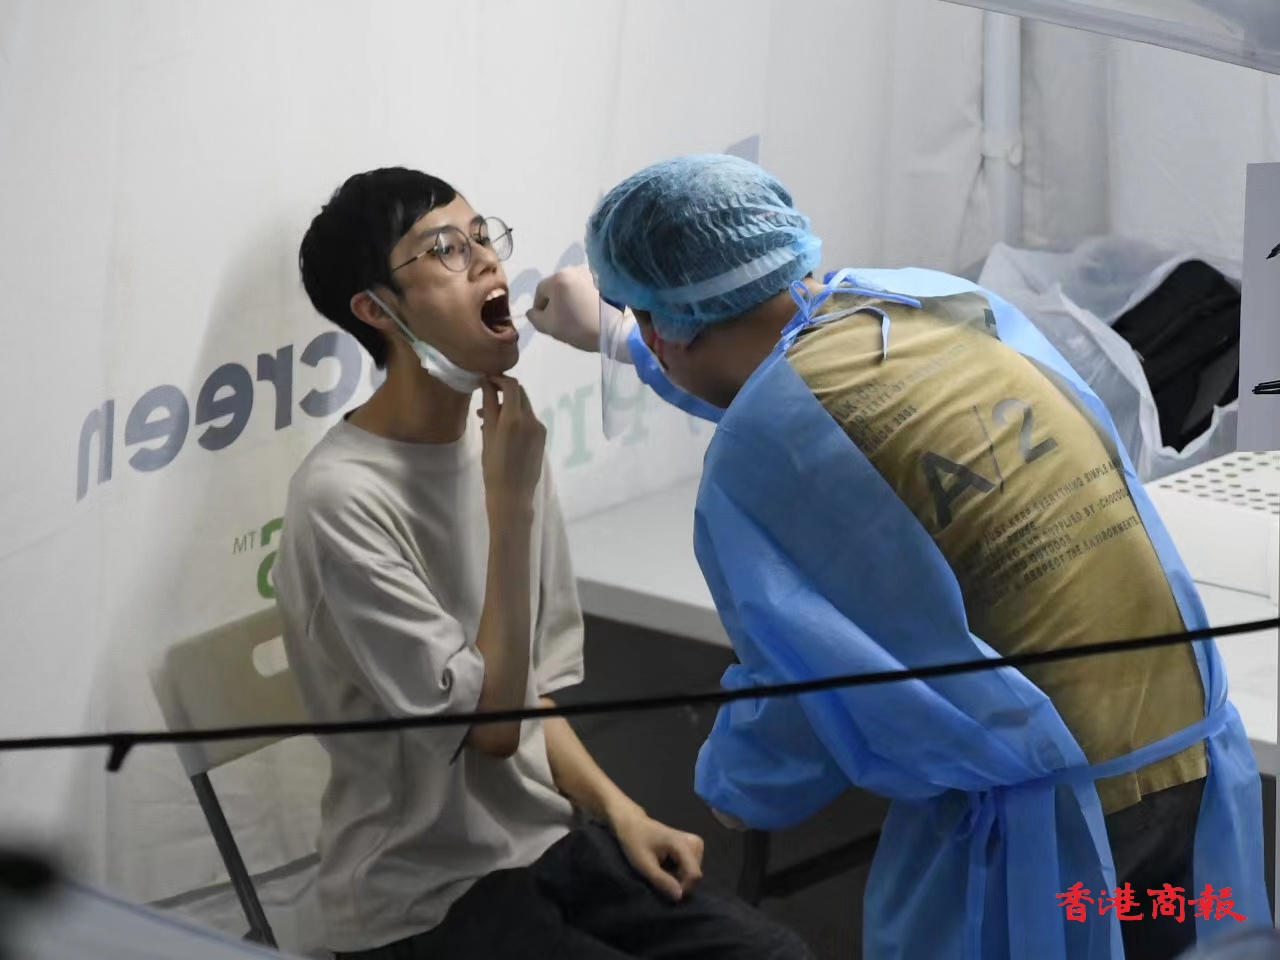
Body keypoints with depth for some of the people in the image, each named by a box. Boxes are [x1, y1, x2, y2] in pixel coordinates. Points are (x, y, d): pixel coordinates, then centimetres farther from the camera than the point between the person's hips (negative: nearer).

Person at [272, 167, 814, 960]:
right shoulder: (343, 498, -19)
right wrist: (510, 502, -20)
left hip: (547, 843, 7)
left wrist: (620, 812, 0)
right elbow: (490, 723, -21)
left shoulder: (504, 447, 6)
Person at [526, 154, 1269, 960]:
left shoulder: (760, 454, -13)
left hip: (1046, 827, -7)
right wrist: (612, 337, 48)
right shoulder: (940, 298, 10)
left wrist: (732, 788, 18)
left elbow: (794, 697, -5)